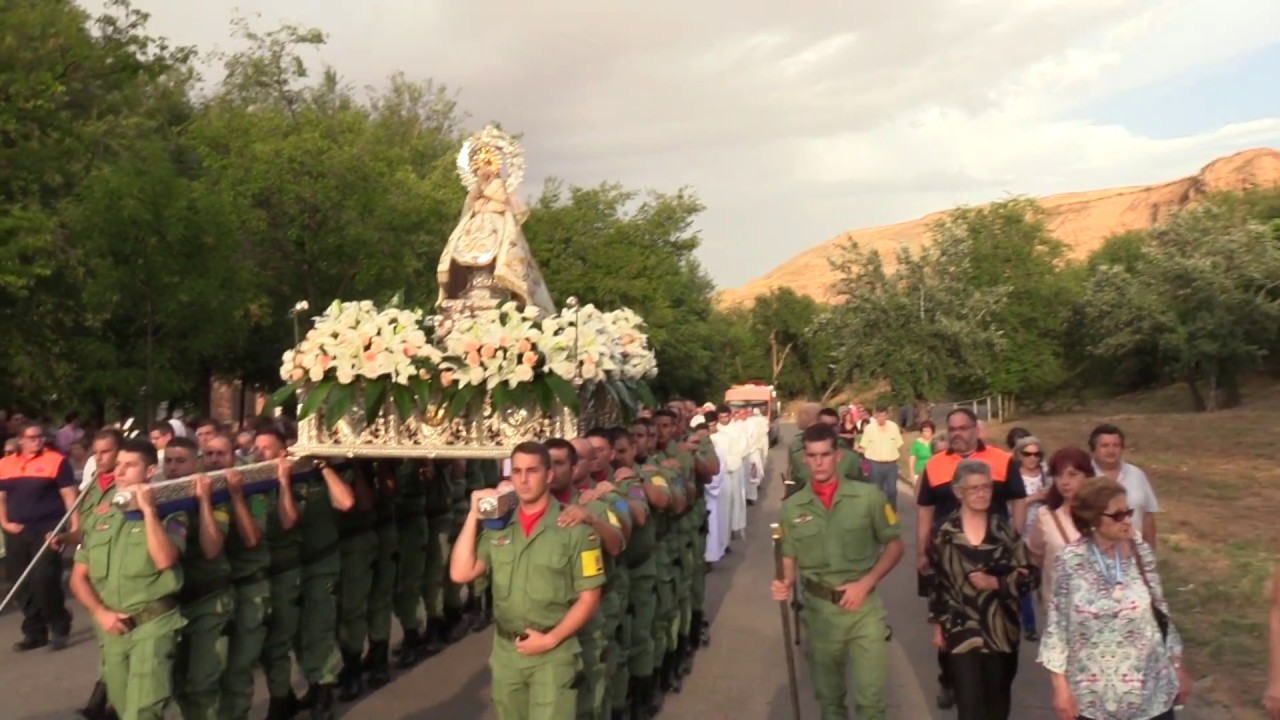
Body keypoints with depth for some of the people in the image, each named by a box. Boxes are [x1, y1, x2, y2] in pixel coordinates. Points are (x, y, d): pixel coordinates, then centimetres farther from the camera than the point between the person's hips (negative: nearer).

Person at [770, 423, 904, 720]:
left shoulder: (868, 496, -5)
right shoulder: (792, 506, 0)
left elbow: (894, 545, 1)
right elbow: (790, 557, 6)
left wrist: (865, 583, -10)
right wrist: (786, 583, -16)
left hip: (865, 606, -2)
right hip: (819, 610, 2)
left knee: (871, 696, -1)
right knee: (828, 696, 17)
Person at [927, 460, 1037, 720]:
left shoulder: (1004, 530, 1)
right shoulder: (945, 533, -2)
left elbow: (1029, 575, 0)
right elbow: (936, 582, 5)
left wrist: (996, 583, -15)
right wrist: (938, 624, 6)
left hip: (1001, 629, 2)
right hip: (961, 630, -2)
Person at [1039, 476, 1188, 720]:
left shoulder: (1141, 553, -4)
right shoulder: (1070, 561, -13)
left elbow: (1161, 612, 5)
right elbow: (1057, 624, -8)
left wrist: (1178, 669, 9)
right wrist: (1061, 685, -7)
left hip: (1151, 687, 2)